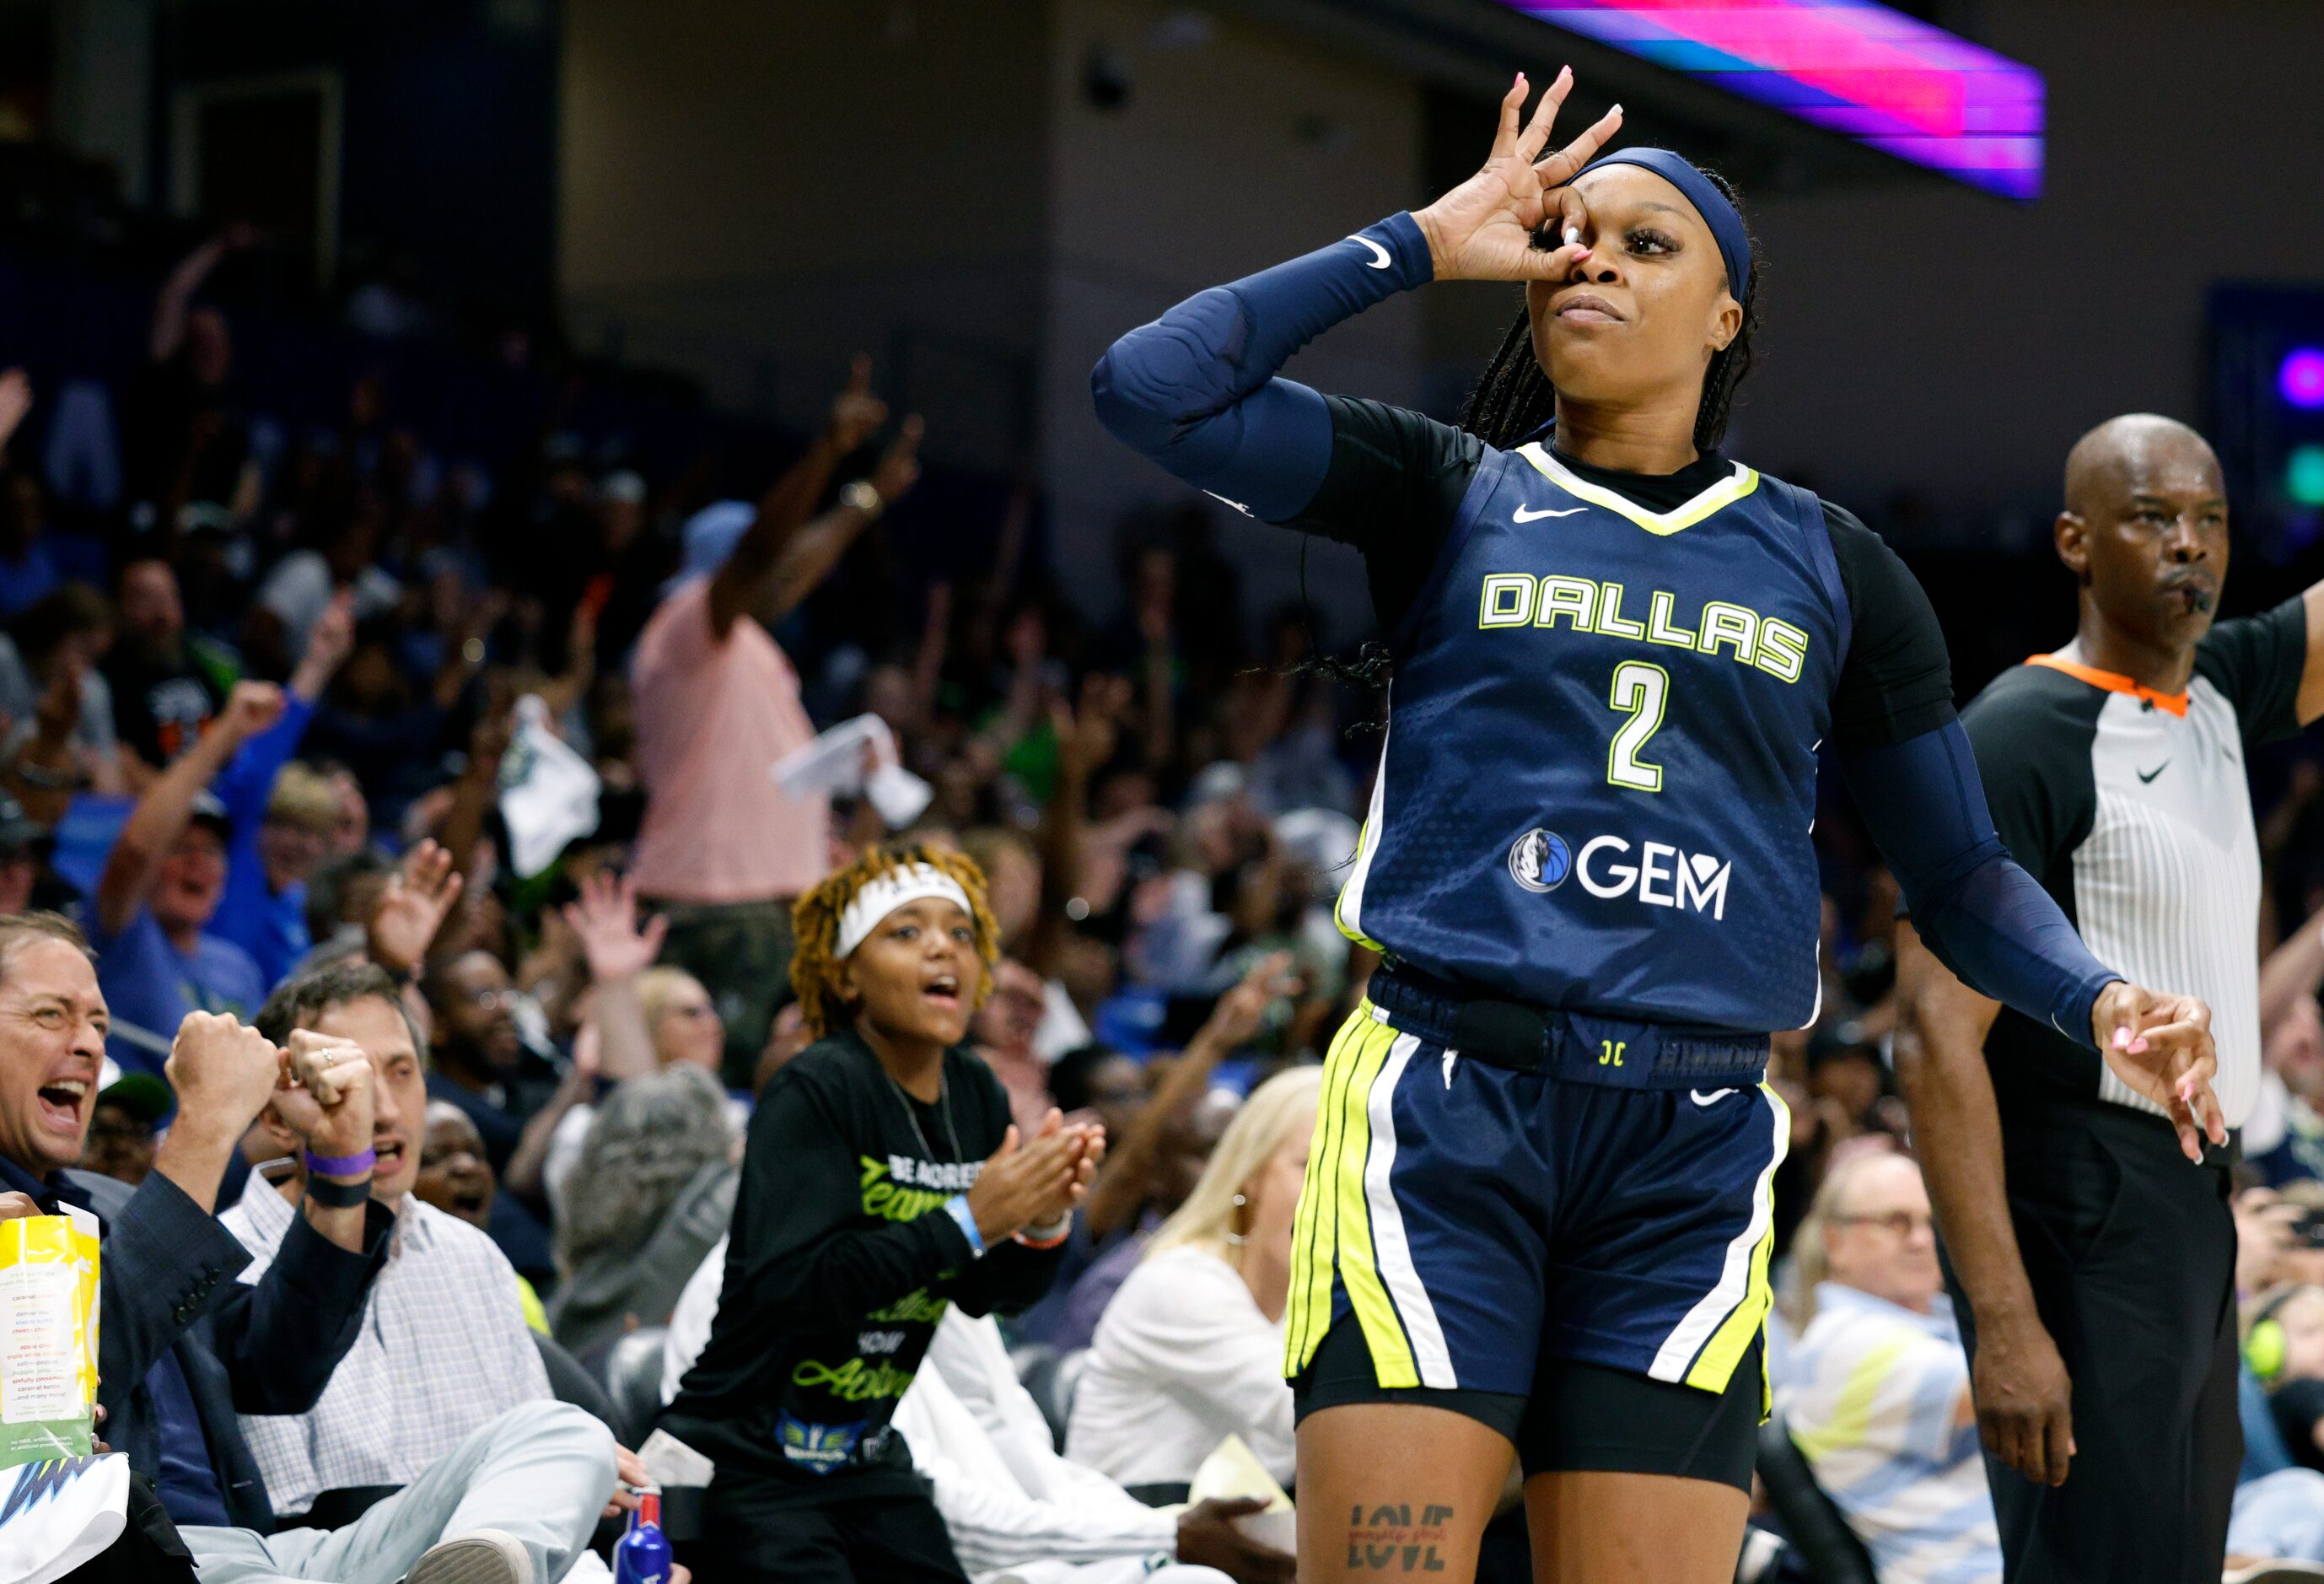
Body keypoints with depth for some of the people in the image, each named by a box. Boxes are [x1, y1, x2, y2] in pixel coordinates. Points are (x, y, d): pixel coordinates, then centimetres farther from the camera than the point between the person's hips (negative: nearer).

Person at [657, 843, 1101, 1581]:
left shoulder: (976, 1096, 3)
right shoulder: (814, 1092, -17)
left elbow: (987, 1296, 9)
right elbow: (789, 1285, -29)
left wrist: (1042, 1222, -12)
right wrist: (968, 1220, -28)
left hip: (866, 1459, 7)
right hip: (745, 1461, -7)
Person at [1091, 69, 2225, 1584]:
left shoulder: (1829, 566, 16)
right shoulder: (1450, 494, 11)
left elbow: (1960, 871, 17)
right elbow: (1152, 387, -1)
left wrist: (2104, 998, -3)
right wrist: (1423, 243, 5)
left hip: (1691, 1151, 2)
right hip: (1441, 1112, -2)